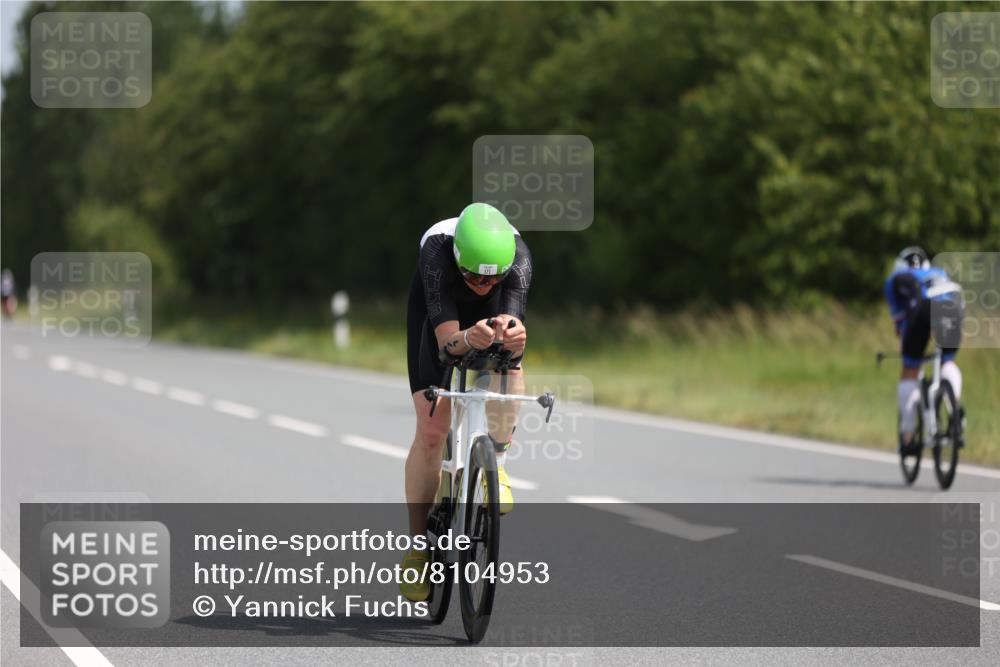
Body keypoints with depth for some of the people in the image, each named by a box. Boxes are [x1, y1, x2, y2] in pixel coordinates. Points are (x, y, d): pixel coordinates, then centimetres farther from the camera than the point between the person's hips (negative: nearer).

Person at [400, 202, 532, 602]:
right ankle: (418, 546, 2)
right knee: (432, 428, -10)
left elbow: (515, 335, -47)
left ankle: (496, 461, -3)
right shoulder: (437, 253, -42)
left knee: (510, 372, -31)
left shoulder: (518, 258, -39)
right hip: (436, 303, -2)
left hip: (492, 309, 2)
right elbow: (446, 341, -49)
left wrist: (512, 334, -70)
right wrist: (468, 339, -71)